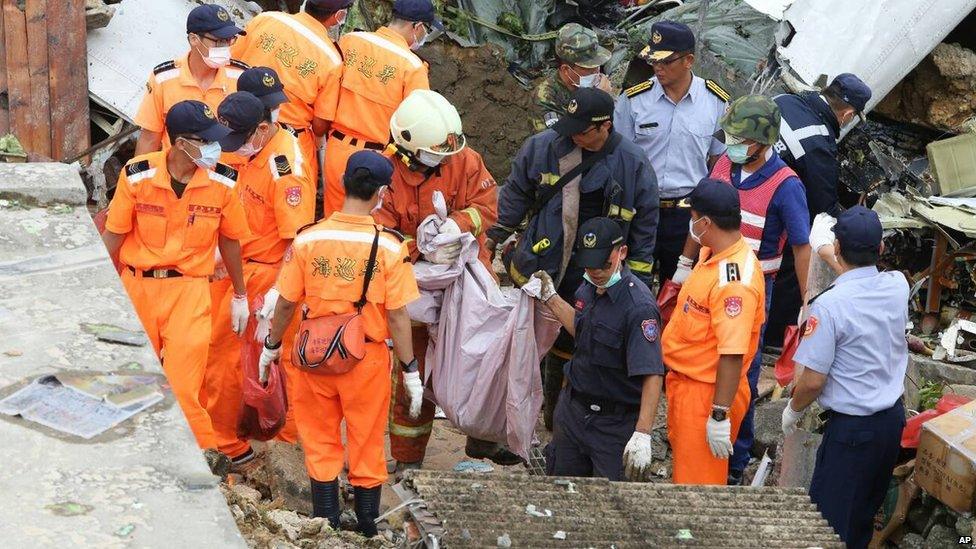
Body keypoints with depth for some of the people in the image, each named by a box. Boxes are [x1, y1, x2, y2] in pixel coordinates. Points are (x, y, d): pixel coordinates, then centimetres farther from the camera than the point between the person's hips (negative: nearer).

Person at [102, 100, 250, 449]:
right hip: (136, 287, 1)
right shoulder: (138, 176, -13)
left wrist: (239, 295, 14)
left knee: (182, 390, -8)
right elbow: (114, 236, -1)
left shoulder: (223, 181, -10)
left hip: (190, 291, -1)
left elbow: (229, 240, 5)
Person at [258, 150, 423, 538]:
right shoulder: (389, 247, -14)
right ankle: (368, 527, 25)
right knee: (366, 443, 14)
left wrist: (271, 346, 14)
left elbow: (286, 303, -3)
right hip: (368, 359, -1)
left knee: (321, 441, 17)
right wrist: (411, 371, -3)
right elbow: (397, 316, -13)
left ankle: (326, 522, 25)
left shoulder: (308, 239, -9)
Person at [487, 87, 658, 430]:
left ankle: (557, 418, 29)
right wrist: (496, 240, 11)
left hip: (590, 281, -1)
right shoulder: (542, 147, -6)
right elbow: (514, 196, 9)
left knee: (567, 347, 11)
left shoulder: (634, 166, -9)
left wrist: (638, 283, 2)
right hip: (536, 267, 2)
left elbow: (644, 230, 1)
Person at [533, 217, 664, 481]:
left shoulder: (639, 307, -26)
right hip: (572, 409, 8)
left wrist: (642, 435, -38)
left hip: (615, 422, -8)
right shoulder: (588, 288, 1)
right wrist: (551, 298, 21)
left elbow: (652, 375, -30)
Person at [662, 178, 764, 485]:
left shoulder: (734, 280, -29)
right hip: (685, 383, 10)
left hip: (708, 394, -10)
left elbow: (732, 354, -31)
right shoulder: (712, 253, 2)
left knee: (697, 483, 1)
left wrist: (720, 416, -29)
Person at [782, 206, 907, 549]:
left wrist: (792, 411, 0)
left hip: (852, 428, -7)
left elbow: (813, 380, -20)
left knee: (829, 520, 5)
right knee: (865, 513, 22)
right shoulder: (898, 286, -5)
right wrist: (838, 263, 37)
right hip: (894, 417, 7)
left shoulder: (829, 305, -24)